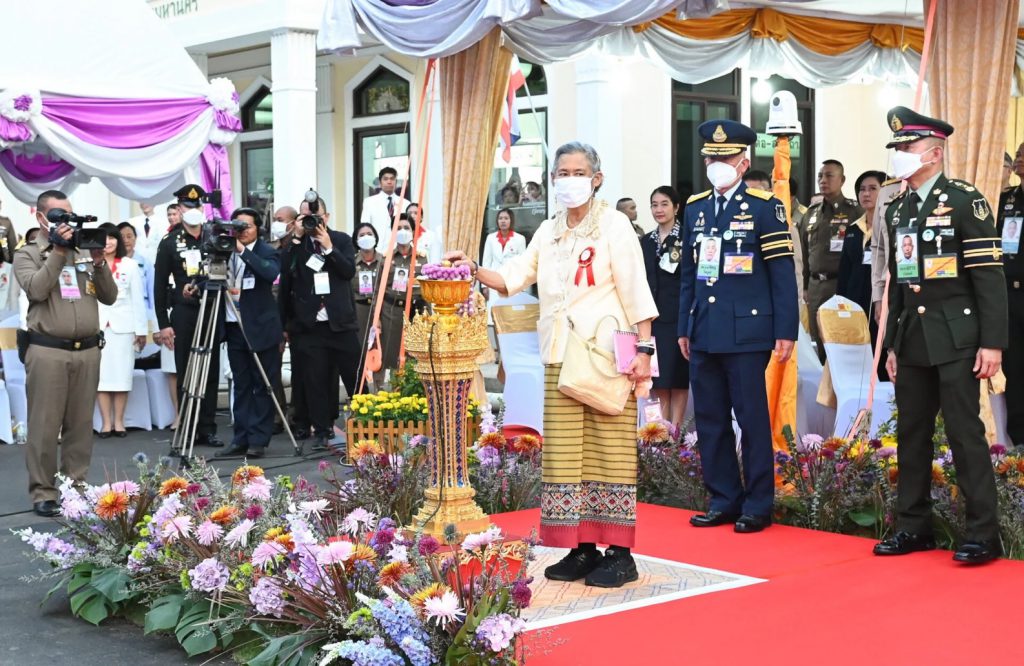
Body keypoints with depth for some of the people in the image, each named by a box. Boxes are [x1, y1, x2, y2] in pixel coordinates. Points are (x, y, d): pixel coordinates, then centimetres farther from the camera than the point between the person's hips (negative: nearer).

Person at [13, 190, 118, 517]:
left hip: (87, 350, 4)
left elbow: (109, 297, 11)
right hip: (47, 351, -4)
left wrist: (99, 263, -3)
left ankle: (76, 486, 15)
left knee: (80, 424, 7)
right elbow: (36, 289, -14)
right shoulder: (27, 254, 5)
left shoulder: (84, 252, 15)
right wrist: (58, 253, -14)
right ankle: (43, 492, 3)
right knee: (45, 426, -3)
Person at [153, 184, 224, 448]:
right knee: (185, 375, 1)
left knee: (211, 374, 4)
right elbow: (160, 285, 1)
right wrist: (163, 324, -4)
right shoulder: (170, 243, 3)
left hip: (212, 312, 2)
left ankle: (208, 428, 10)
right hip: (184, 314, -2)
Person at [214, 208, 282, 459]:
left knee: (263, 387, 0)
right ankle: (241, 439, 13)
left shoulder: (266, 252, -4)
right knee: (241, 387, 9)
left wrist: (243, 251, -28)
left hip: (261, 328, -5)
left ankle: (258, 440, 4)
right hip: (234, 328, 5)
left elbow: (271, 273, -25)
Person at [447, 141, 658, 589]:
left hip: (607, 354, -6)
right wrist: (475, 271, -5)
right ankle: (582, 547, 12)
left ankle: (619, 553, 0)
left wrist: (643, 349, -14)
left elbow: (635, 291, -8)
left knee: (610, 448, -5)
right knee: (564, 451, 4)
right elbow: (513, 277, 12)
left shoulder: (614, 225, -2)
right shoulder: (547, 232, 15)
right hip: (560, 358, 6)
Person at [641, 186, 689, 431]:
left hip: (678, 316, -5)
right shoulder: (646, 241, 14)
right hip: (652, 316, 5)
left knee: (677, 375, 0)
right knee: (658, 377, 7)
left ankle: (675, 429, 4)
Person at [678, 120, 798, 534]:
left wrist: (785, 332, -9)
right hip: (704, 334, 5)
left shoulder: (764, 206, -2)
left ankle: (757, 506, 9)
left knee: (752, 420, 0)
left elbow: (782, 273, -5)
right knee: (709, 421, 8)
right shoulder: (695, 208, 13)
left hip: (746, 332, -5)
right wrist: (684, 328, 14)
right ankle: (724, 500, 18)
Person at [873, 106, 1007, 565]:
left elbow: (989, 276, -11)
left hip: (956, 339, -6)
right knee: (911, 434, 9)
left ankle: (983, 534, 2)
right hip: (912, 342, 7)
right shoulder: (897, 211, 13)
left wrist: (992, 342, -16)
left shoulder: (964, 200, -7)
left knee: (965, 433, -5)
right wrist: (892, 345, 15)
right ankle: (914, 527, 18)